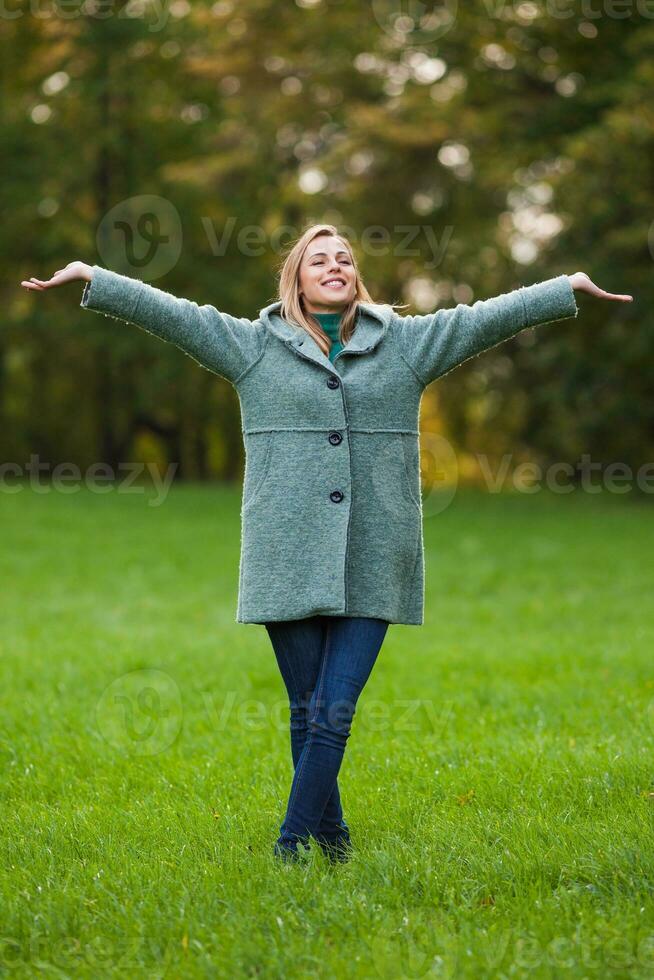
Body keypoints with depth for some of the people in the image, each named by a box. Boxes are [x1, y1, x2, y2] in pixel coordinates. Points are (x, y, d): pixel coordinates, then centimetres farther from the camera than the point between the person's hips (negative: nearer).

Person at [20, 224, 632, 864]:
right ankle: (331, 834, 19)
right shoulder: (254, 346, 9)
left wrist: (572, 287, 12)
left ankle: (290, 845, -3)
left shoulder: (407, 344, 13)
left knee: (334, 712, -7)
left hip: (373, 569, 0)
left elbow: (490, 318, 14)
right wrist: (91, 278, -1)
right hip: (288, 563, 0)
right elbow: (169, 313, 6)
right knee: (307, 712, 4)